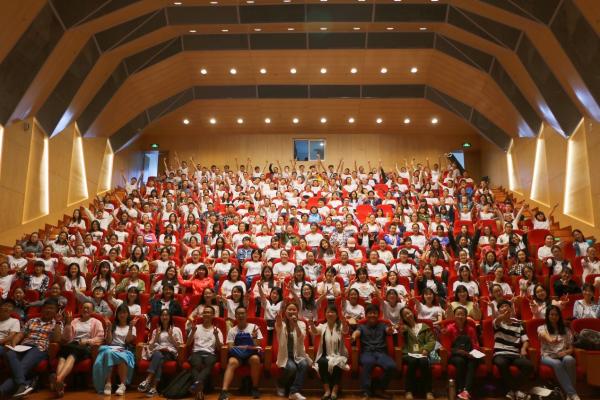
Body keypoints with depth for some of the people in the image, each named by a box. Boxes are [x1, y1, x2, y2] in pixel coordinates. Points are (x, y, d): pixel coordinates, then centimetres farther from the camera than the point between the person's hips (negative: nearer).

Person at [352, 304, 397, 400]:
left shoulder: (382, 325, 21)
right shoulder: (362, 326, 18)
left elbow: (388, 330, -2)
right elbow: (357, 332, -4)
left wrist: (391, 330, -29)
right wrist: (353, 336, -31)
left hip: (381, 353, 2)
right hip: (367, 352, -2)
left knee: (392, 366, -28)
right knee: (368, 363, -37)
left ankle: (380, 389, -6)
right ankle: (366, 392, -30)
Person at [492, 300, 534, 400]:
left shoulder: (518, 323, 17)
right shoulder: (498, 322, 5)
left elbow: (525, 339, 16)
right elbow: (498, 320, -21)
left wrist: (523, 348, -7)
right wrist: (505, 315, -44)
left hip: (515, 354, 3)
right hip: (500, 354, -3)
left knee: (529, 365, -27)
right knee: (501, 363, -38)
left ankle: (512, 389, -9)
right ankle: (515, 390, -16)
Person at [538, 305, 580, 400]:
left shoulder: (565, 330, 16)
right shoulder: (542, 328, 5)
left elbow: (571, 348, 14)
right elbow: (544, 336, -21)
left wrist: (565, 352, -11)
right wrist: (551, 340, -46)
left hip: (562, 355, 2)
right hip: (548, 356, -2)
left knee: (569, 359, -35)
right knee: (557, 363, -38)